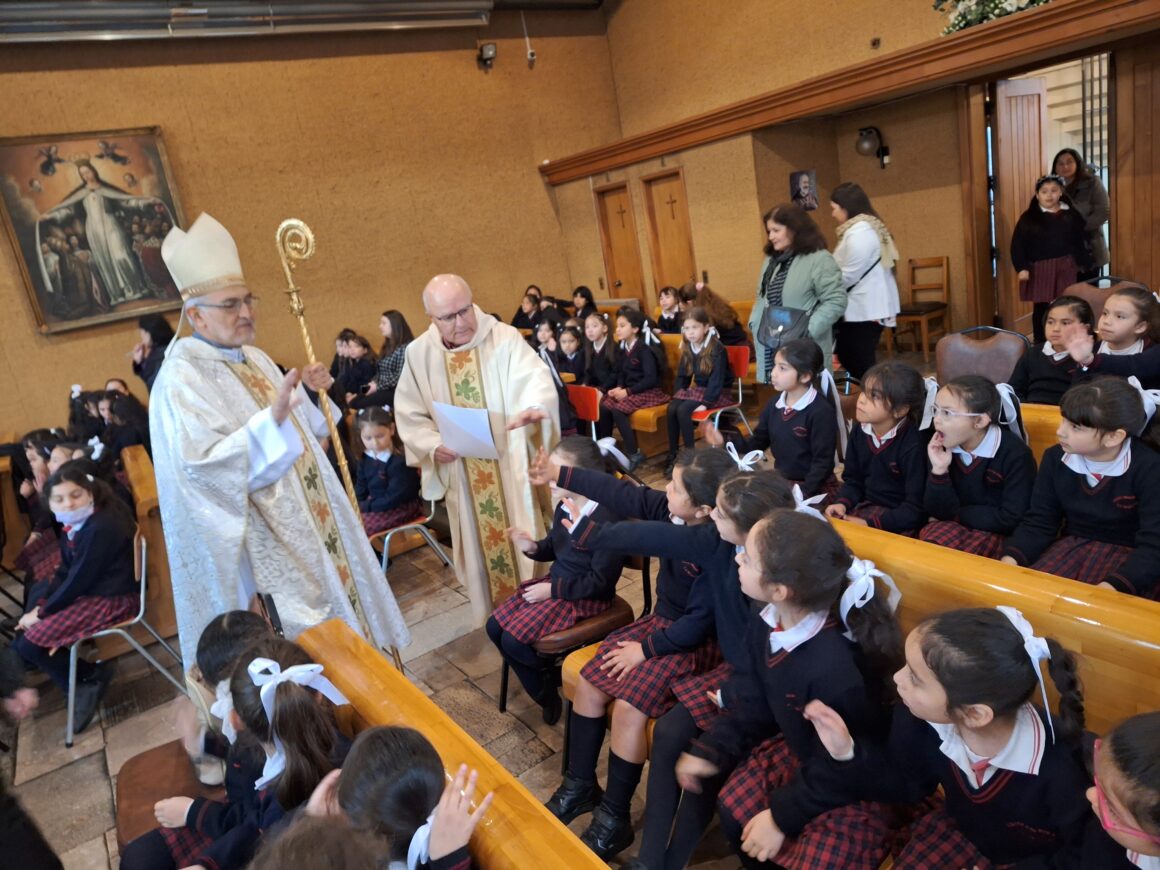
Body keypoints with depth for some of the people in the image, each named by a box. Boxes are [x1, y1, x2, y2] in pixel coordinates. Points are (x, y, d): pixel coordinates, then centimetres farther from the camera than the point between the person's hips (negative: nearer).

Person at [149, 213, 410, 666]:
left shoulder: (255, 358, 10)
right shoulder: (180, 379, -16)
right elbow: (204, 465, -27)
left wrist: (308, 394, 0)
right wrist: (272, 419, -37)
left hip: (309, 518, 9)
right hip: (267, 538, -8)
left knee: (341, 597, 18)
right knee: (308, 638, 1)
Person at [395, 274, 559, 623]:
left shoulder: (505, 338, -10)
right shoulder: (418, 353, -1)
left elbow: (536, 380, -22)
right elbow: (409, 414, 5)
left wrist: (533, 409, -45)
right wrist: (432, 445, -14)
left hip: (510, 465, -2)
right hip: (462, 472, 3)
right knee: (479, 546, 14)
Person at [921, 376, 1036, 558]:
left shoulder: (1015, 454, -15)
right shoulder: (942, 449, -2)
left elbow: (1012, 519, -17)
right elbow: (938, 513, -4)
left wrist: (955, 515, -9)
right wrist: (939, 471, -20)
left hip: (999, 535, -5)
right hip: (958, 529, 5)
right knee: (930, 533, -27)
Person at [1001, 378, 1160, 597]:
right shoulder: (1055, 458, -2)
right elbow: (1039, 522, 2)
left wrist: (1111, 587, -36)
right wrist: (1010, 559, -17)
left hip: (1128, 555, -4)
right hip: (1072, 546, 4)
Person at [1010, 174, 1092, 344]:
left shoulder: (1071, 215, 7)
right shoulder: (1029, 217, -2)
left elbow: (1080, 242, 10)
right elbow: (1018, 245, -7)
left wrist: (1084, 265, 6)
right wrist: (1021, 268, -17)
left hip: (1066, 268, 2)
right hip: (1039, 270, -2)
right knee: (1041, 307, 4)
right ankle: (1040, 344, 13)